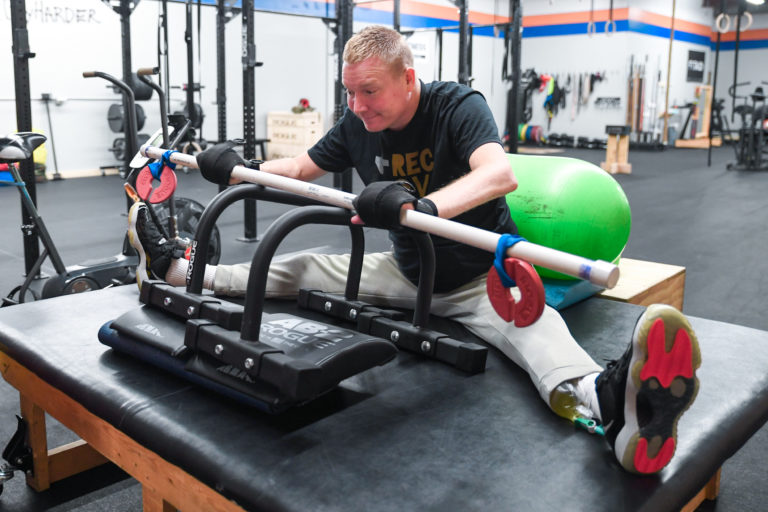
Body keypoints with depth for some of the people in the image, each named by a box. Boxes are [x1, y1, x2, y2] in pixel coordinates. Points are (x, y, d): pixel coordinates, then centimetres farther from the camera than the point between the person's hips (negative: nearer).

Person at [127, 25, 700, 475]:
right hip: (407, 271, 6)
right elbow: (300, 169, 12)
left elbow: (499, 174, -40)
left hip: (480, 279, -6)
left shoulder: (458, 106, -20)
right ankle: (177, 270, 21)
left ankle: (606, 397, -70)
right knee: (301, 269, 6)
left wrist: (421, 205, -57)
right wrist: (239, 168, -5)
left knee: (527, 316, -38)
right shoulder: (358, 125, -3)